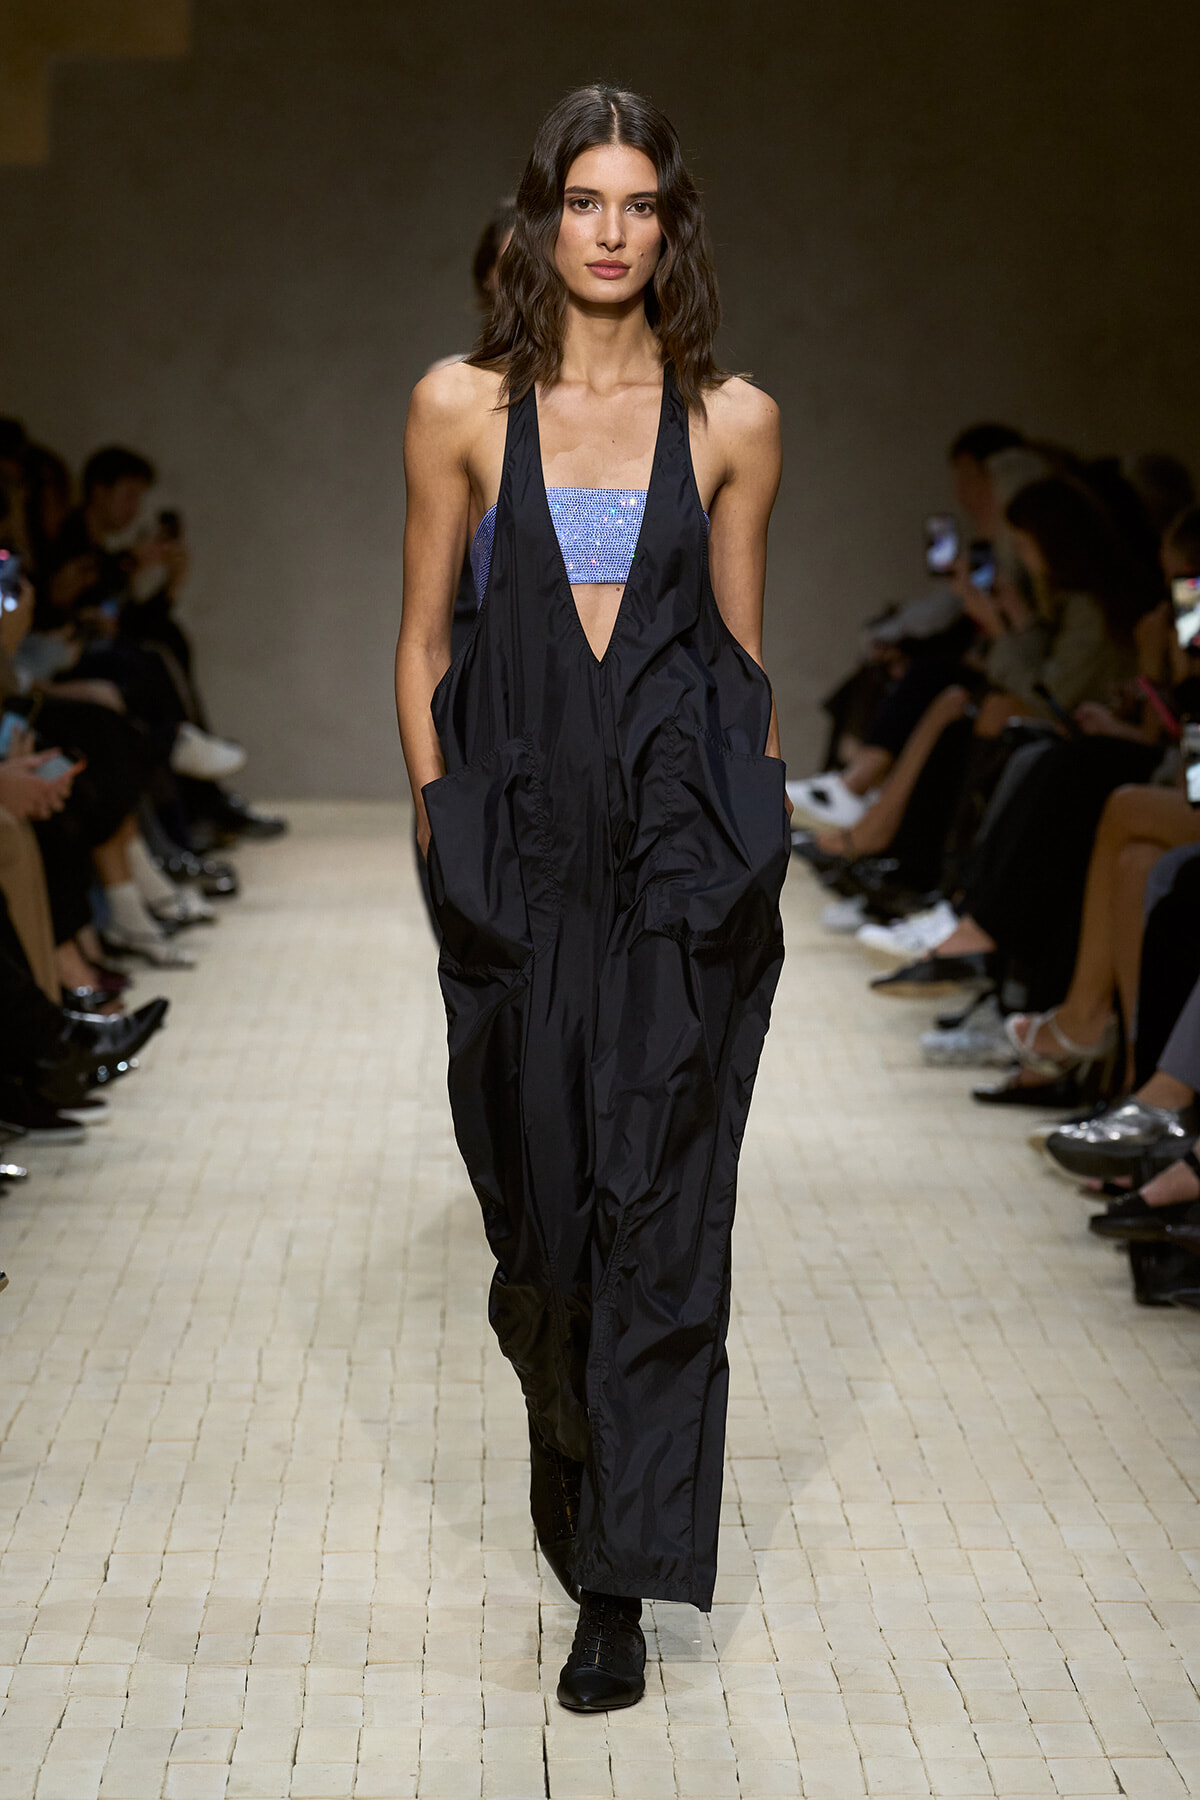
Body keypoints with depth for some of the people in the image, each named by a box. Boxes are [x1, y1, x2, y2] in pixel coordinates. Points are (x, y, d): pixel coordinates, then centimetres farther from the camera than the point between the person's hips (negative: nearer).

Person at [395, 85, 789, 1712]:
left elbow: (743, 654, 10)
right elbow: (422, 642, 8)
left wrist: (755, 835, 5)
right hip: (521, 846, 1)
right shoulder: (462, 410, 3)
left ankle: (619, 1576, 1)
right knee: (537, 1189, 8)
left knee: (657, 1198, -4)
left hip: (685, 852, -1)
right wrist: (442, 825, 1)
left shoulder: (732, 423, 5)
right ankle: (568, 1438, 39)